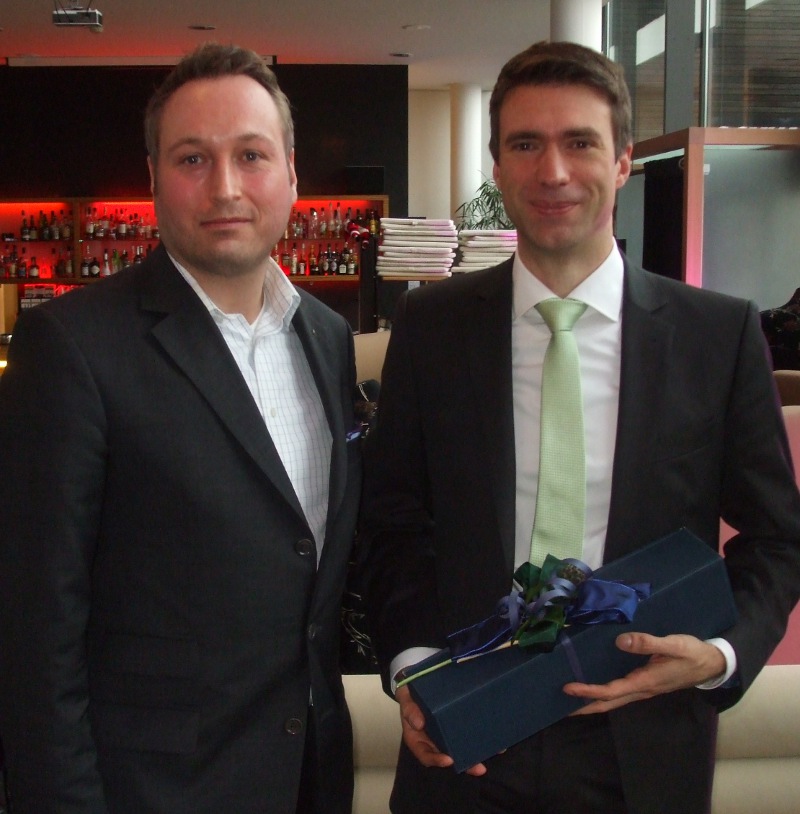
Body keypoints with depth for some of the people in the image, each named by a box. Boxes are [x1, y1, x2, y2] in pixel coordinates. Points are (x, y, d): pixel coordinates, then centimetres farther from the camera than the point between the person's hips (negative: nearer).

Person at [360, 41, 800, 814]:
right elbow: (391, 518, 3)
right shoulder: (429, 324, -3)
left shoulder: (722, 333, -5)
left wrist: (723, 652, -13)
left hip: (643, 751, 0)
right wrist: (410, 662, -9)